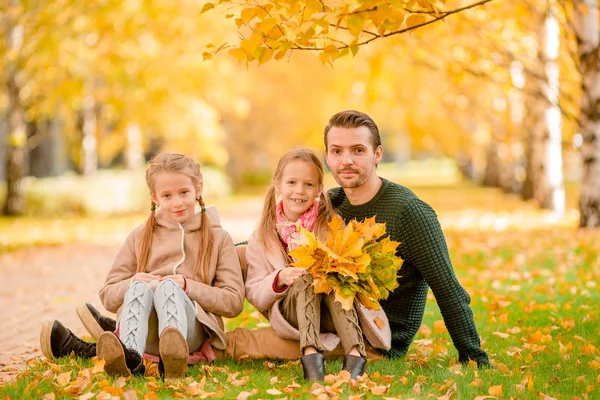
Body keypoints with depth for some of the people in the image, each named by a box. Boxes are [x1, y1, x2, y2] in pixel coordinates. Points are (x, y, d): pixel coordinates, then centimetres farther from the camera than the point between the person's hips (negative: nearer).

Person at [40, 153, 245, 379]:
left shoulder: (217, 238, 15)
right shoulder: (140, 237, 20)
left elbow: (234, 301, 6)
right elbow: (108, 296, 17)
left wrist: (187, 286, -8)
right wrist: (132, 284, -6)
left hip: (192, 331, -1)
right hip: (145, 335, 2)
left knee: (168, 286, -33)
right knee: (140, 287, -30)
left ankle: (174, 357, -62)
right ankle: (130, 357, -57)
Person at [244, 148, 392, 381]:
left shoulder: (331, 224, 4)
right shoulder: (263, 238, 6)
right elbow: (254, 296, 2)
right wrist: (279, 279, -17)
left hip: (335, 314, 0)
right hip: (291, 315, 0)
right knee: (307, 276, -28)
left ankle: (355, 354, -43)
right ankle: (310, 353, -45)